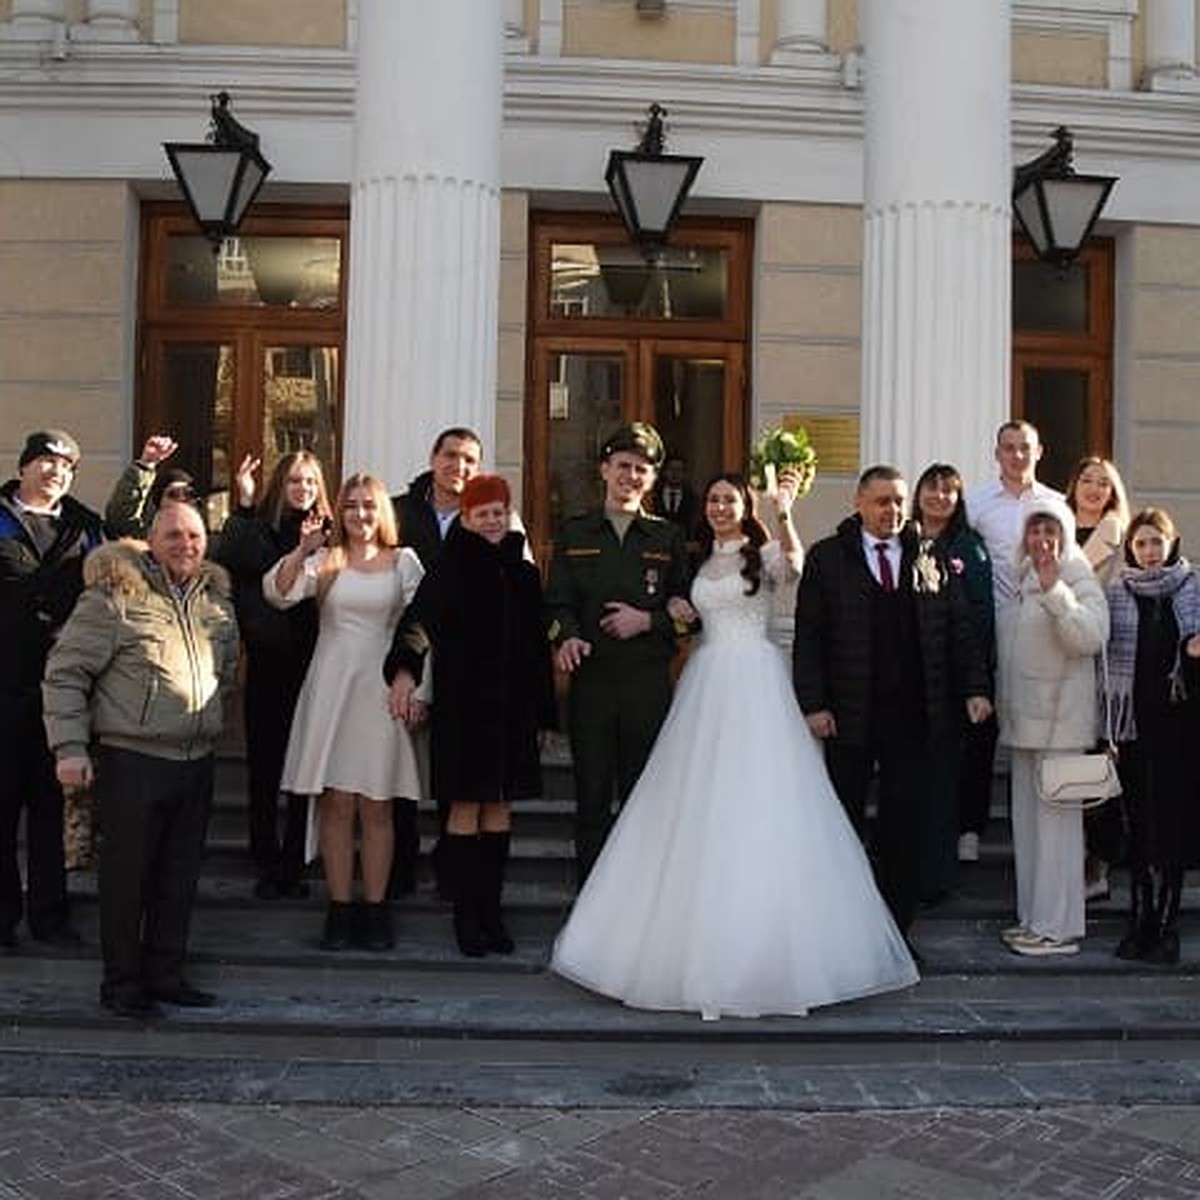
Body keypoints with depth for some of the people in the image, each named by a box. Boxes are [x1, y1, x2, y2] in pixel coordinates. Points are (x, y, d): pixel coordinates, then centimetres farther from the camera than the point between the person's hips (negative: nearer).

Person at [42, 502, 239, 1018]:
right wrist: (70, 746, -14)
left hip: (196, 760, 6)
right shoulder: (116, 594, -8)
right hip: (132, 759, -6)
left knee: (180, 875, 11)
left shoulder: (216, 597, 11)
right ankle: (122, 982, 14)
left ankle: (165, 973, 23)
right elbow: (65, 671, -9)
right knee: (127, 874, 2)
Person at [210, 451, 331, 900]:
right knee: (264, 766, 7)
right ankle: (266, 864, 17)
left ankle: (295, 864, 17)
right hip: (268, 664, 0)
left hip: (314, 665, 0)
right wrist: (243, 505, -16)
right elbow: (223, 562, -15)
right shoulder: (256, 526, 3)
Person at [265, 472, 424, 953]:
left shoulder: (404, 562, 7)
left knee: (376, 805, 4)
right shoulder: (324, 560, 7)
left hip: (382, 687, 0)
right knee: (335, 802, 2)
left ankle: (376, 911, 11)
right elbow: (277, 593, -8)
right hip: (331, 684, 0)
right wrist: (302, 549, -22)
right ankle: (339, 910, 9)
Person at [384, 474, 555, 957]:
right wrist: (404, 670, -36)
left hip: (512, 708, 4)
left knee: (499, 809, 7)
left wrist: (543, 712, 13)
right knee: (466, 808, 0)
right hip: (463, 704, -4)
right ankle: (465, 915, 9)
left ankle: (490, 911, 16)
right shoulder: (450, 569, -2)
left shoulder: (524, 573, 12)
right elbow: (420, 616, -18)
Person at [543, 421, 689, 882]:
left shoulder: (667, 538, 10)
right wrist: (566, 637, -16)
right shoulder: (574, 534, 11)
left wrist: (648, 621, -8)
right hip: (590, 682, 0)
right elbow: (558, 602, 3)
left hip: (649, 685, 0)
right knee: (591, 800, 4)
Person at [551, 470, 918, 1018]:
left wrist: (784, 513, -40)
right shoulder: (699, 564, 16)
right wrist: (676, 611, 8)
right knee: (700, 804, 3)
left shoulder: (763, 553, 0)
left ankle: (765, 946, 1)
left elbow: (793, 565, -25)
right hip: (707, 683, 5)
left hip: (755, 684, -5)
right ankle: (701, 942, 12)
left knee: (759, 802, -8)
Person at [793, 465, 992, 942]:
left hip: (912, 714, 2)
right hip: (848, 715, -2)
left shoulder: (931, 560, 9)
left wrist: (976, 688, -2)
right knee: (844, 823, 8)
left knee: (905, 825, 6)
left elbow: (959, 629, 9)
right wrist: (813, 704, -10)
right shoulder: (827, 558, 2)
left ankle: (895, 929, 17)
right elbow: (808, 637, -2)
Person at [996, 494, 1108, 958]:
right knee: (1027, 821, 13)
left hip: (1059, 719, -8)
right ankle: (1033, 918, 23)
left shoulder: (1078, 579, -6)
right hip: (1024, 718, 8)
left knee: (1055, 820, -6)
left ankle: (1057, 927, 0)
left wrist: (1054, 591, -29)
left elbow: (1091, 638, -22)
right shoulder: (1023, 579, 16)